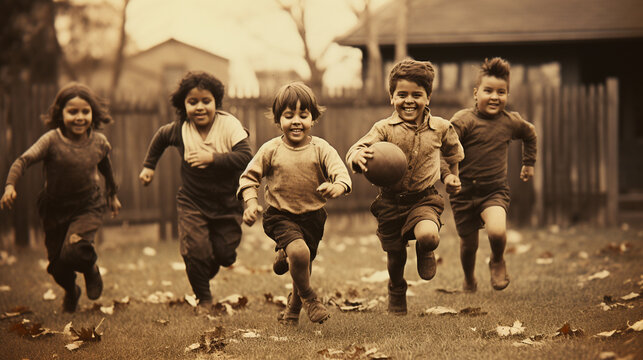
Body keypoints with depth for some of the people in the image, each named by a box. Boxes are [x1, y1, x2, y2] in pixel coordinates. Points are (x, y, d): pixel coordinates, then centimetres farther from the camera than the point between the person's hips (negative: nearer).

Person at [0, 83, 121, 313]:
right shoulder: (52, 140, -16)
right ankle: (71, 291, 45)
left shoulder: (99, 142, -6)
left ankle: (91, 270, 12)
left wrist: (112, 195, 28)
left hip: (88, 207, -1)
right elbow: (24, 160, -25)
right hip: (55, 208, 1)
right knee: (57, 265, 10)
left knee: (72, 252, -24)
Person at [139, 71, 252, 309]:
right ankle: (203, 298, 11)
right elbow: (160, 138, 16)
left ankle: (206, 274, 41)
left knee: (225, 254, 4)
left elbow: (246, 157, -28)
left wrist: (212, 158, -33)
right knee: (195, 250, -13)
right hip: (192, 203, 1)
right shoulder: (180, 129, -8)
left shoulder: (229, 125, -17)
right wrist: (149, 166, 19)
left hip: (227, 203, -1)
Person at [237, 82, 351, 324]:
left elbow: (341, 172, -20)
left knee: (304, 267, 17)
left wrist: (338, 186, -43)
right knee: (299, 252, -29)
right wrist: (251, 202, -14)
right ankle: (308, 297, -2)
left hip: (312, 216, 3)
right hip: (280, 216, -2)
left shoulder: (321, 149, -8)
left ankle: (293, 307, 47)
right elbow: (249, 177, 2)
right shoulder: (270, 150, -7)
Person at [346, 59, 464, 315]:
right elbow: (355, 152, -21)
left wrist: (452, 175, 21)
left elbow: (453, 150, 22)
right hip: (390, 202, 0)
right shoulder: (384, 128, -9)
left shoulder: (440, 128, -2)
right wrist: (358, 157, -43)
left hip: (424, 200, 0)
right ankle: (396, 292, 46)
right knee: (395, 256, 13)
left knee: (429, 236, -31)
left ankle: (425, 252, 9)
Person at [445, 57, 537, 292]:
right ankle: (469, 280, 44)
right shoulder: (464, 121, -12)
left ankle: (498, 261, 8)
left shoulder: (510, 122, 2)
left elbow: (530, 135, 24)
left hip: (495, 190, 1)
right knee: (468, 244, 11)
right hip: (464, 191, -1)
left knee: (497, 231, -27)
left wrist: (529, 163, 29)